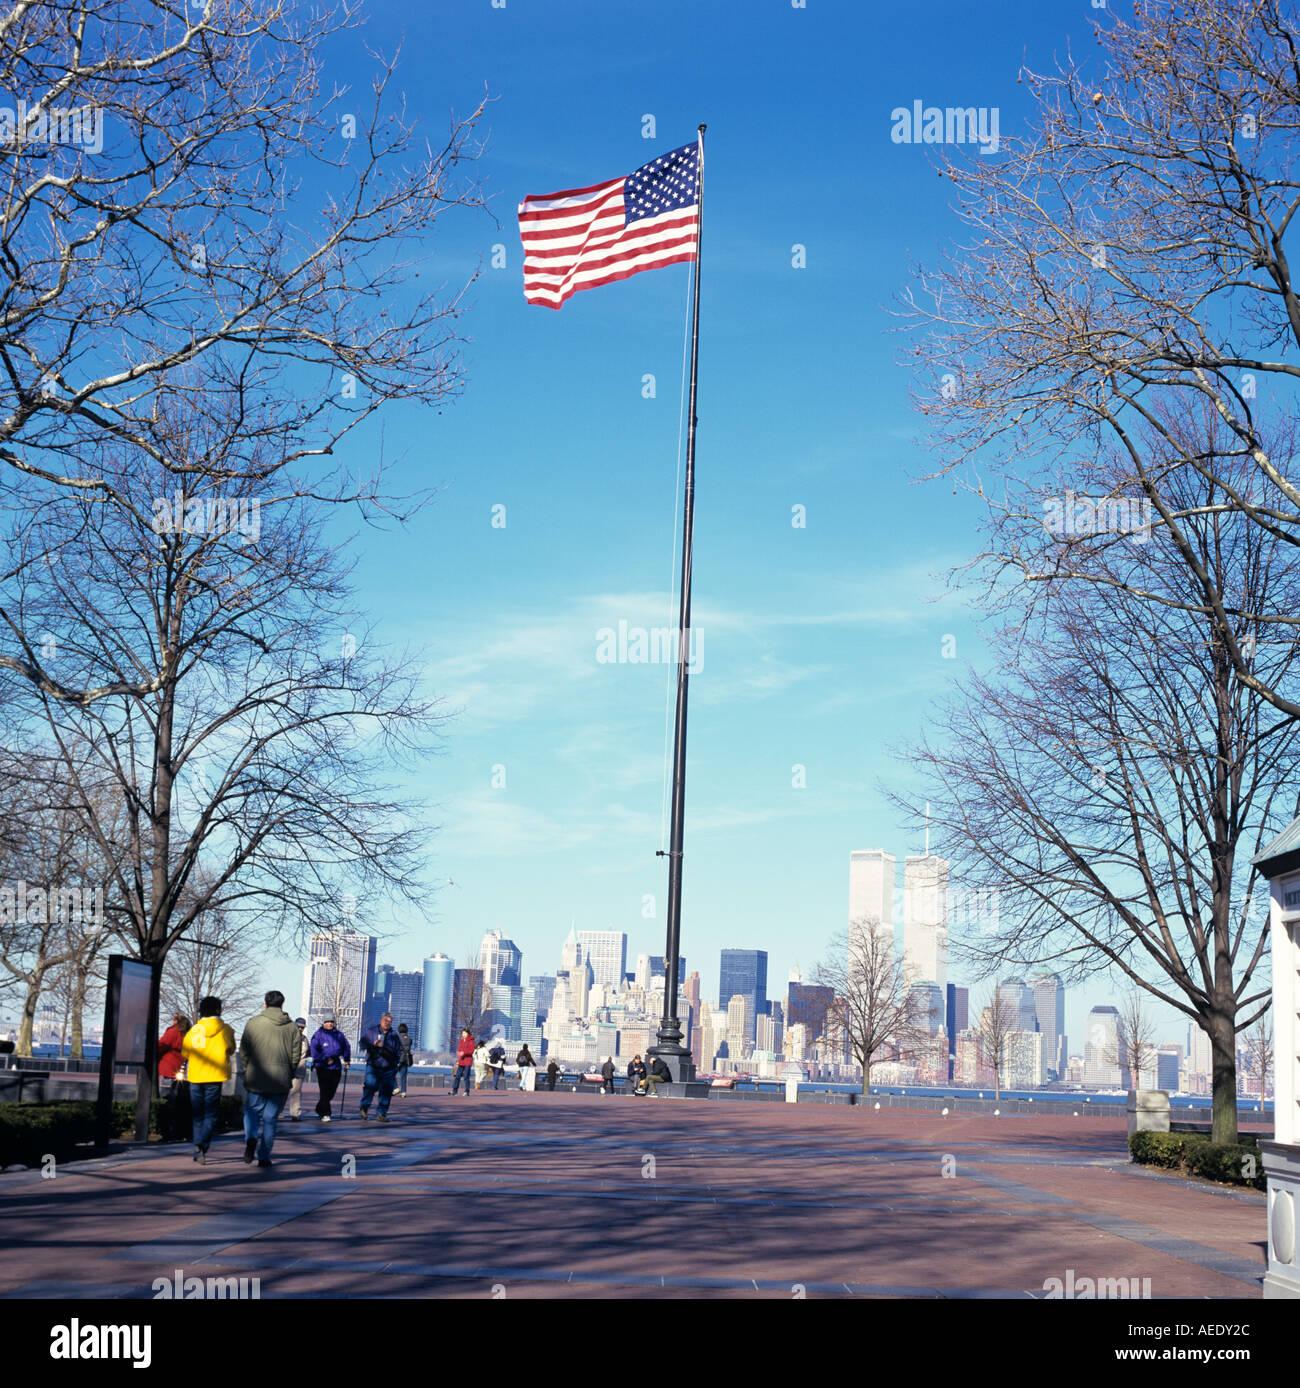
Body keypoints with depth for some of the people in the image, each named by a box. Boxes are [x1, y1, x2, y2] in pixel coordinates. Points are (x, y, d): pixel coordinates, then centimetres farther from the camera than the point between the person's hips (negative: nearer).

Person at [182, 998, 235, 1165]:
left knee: (198, 1115, 13)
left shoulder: (193, 1030, 6)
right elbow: (231, 1050, 11)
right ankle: (202, 1144, -25)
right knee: (210, 1115, -1)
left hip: (195, 1076, 3)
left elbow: (185, 1054, 12)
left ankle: (198, 1153, 13)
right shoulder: (224, 1030, -1)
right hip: (215, 1076, -3)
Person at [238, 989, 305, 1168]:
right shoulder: (291, 1027, 3)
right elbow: (296, 1056, 3)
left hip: (255, 1080, -1)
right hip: (280, 1081, 1)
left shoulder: (253, 1023, -2)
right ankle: (264, 1157, 8)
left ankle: (251, 1138, -14)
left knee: (252, 1112, 14)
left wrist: (247, 1071, 11)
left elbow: (243, 1052, -1)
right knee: (271, 1117, 8)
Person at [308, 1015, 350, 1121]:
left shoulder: (339, 1035, 10)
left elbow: (346, 1047, 21)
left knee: (332, 1092, 8)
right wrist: (325, 1059, -14)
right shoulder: (318, 1034, -2)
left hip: (336, 1067, 4)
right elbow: (314, 1050, -8)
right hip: (323, 1067, -4)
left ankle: (319, 1109, 27)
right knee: (325, 1091, -9)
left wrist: (347, 1060, 13)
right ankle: (325, 1114, -5)